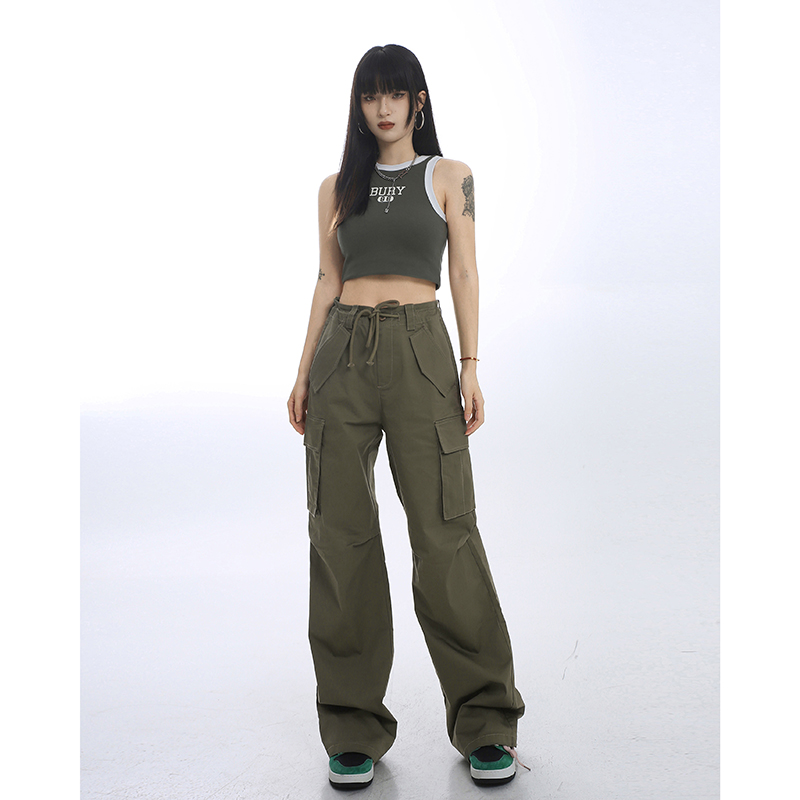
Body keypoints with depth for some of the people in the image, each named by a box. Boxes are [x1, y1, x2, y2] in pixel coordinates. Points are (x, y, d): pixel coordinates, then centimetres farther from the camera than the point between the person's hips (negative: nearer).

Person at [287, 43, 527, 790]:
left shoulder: (449, 176, 11)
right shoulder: (337, 187, 17)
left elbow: (464, 274, 6)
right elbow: (327, 282, 15)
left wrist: (471, 364, -5)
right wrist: (303, 373, 7)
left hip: (419, 348, -2)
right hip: (343, 350, 3)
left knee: (444, 529, -8)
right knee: (341, 533, -1)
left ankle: (486, 724, 7)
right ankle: (354, 728, 11)